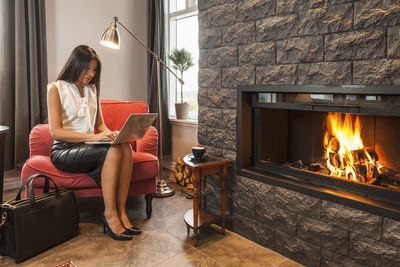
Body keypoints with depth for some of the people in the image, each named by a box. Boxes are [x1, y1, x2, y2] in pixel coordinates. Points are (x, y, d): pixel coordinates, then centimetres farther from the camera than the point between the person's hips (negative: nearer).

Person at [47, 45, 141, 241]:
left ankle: (121, 212, -24)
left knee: (126, 147, -26)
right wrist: (93, 137, -25)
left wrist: (110, 134, -7)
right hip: (64, 151, -5)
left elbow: (100, 124, 18)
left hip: (87, 147, 6)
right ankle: (109, 213, -24)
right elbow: (56, 132, -13)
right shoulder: (56, 89, -3)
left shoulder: (92, 89, 16)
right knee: (113, 151, -32)